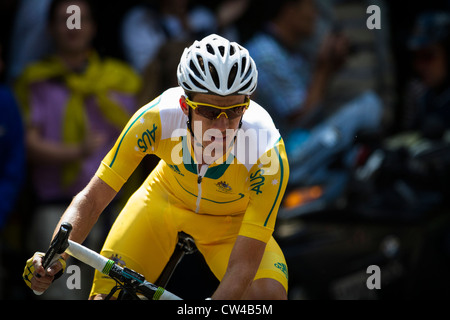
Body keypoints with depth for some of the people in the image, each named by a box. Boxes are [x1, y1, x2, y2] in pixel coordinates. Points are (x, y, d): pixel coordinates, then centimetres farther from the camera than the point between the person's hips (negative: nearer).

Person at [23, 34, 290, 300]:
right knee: (106, 293, -19)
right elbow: (93, 198, -25)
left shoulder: (268, 156, -36)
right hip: (166, 200, 1)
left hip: (231, 223, -1)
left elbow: (242, 265, -35)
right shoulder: (158, 117, -33)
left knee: (269, 293, -28)